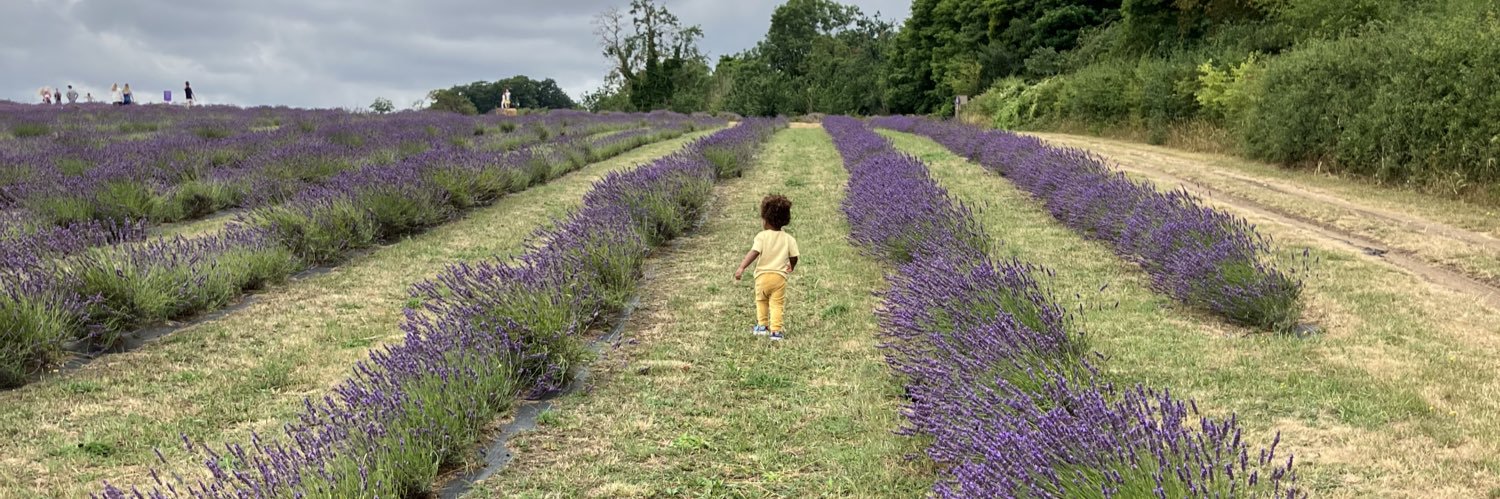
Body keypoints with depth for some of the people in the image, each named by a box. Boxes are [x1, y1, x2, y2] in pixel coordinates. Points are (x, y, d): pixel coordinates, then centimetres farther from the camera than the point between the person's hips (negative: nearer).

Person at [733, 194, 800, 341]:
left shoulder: (762, 236, -7)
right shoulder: (789, 239, 2)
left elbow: (754, 252, -19)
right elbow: (793, 257, 7)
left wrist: (742, 267, -25)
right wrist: (791, 267, 29)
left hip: (762, 275, -1)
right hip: (779, 276, 1)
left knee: (761, 301, 22)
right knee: (777, 304, 2)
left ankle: (762, 325, 28)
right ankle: (776, 330, -6)